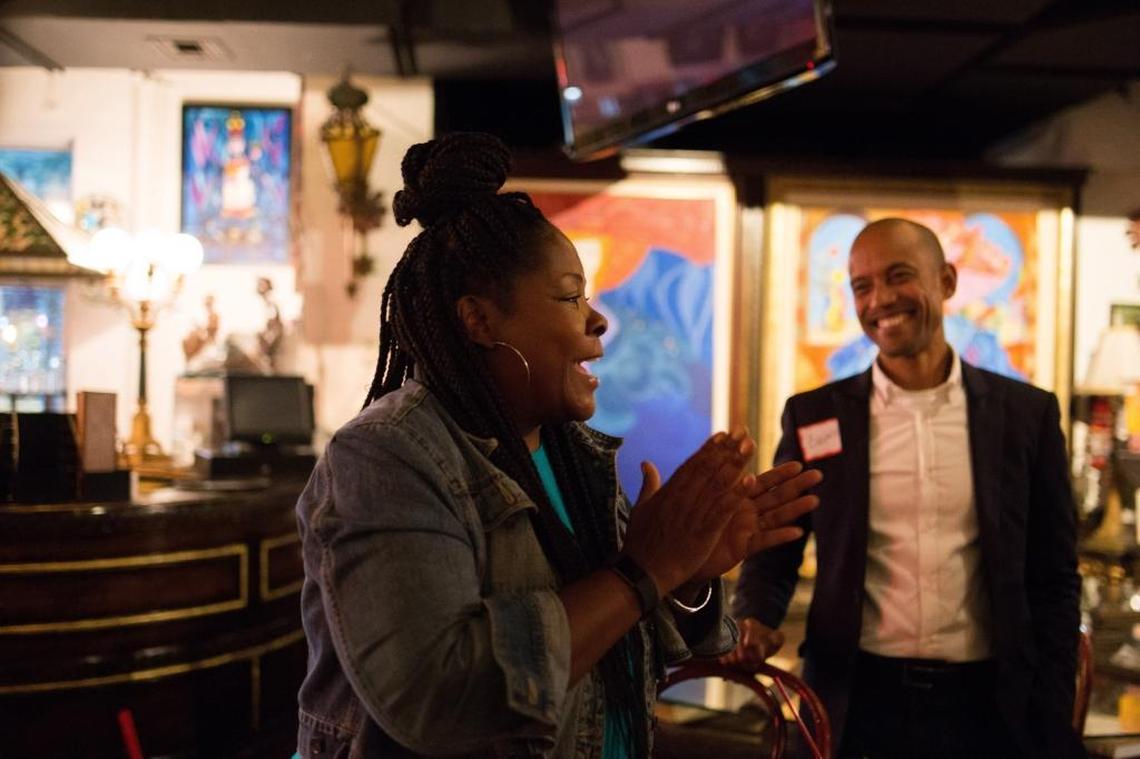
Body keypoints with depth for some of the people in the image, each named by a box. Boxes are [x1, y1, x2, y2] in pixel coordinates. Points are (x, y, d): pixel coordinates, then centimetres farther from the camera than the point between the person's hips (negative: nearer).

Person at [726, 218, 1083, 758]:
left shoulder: (1026, 413, 1)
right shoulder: (814, 416, 1)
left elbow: (1053, 579, 4)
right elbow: (774, 550, 6)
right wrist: (756, 621, -14)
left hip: (988, 704, 0)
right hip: (857, 699, 0)